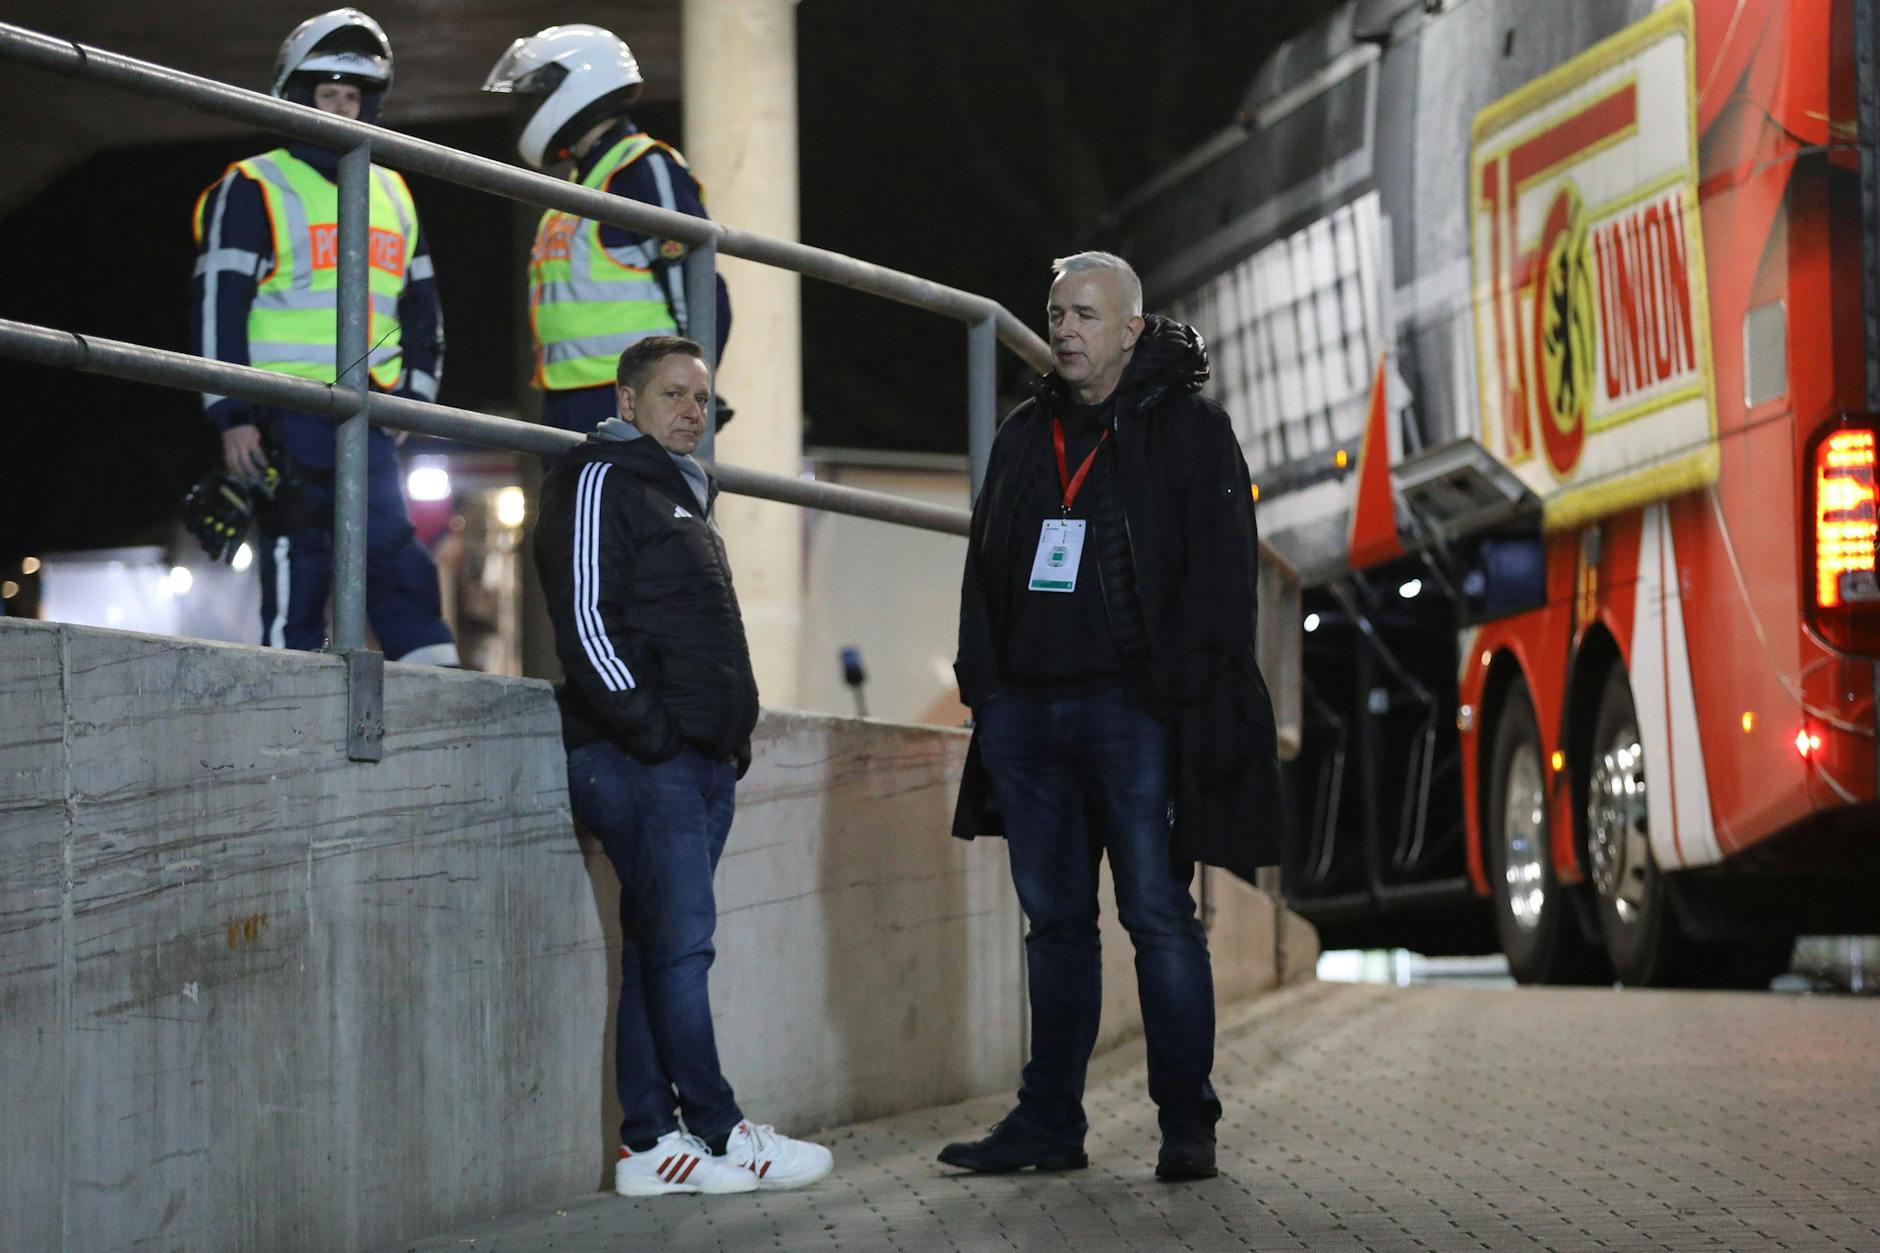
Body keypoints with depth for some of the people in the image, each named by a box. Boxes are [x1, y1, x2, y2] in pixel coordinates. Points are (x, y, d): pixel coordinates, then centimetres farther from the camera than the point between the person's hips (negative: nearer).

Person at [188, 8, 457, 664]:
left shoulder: (392, 194, 20)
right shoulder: (254, 189, 1)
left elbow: (421, 307, 25)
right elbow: (217, 304, -5)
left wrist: (413, 394, 14)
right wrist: (233, 415, -11)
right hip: (286, 409, -5)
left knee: (395, 552, -2)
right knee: (296, 562, -6)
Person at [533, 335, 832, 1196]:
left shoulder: (681, 495, 26)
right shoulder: (599, 481, -2)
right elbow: (583, 617, -12)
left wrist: (733, 734, 18)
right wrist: (642, 723, -18)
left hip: (702, 760, 9)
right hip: (640, 759, -9)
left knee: (656, 948, 6)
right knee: (680, 942, -10)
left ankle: (650, 1142, 5)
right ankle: (718, 1133, -9)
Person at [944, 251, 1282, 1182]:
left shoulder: (1188, 428, -1)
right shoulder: (1025, 435, 16)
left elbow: (1221, 571, -6)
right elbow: (985, 565, 20)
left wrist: (1176, 684, -14)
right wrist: (982, 679, 8)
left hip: (1132, 710, -5)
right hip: (1026, 710, 6)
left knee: (1158, 916, -4)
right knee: (1055, 920, 10)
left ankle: (1187, 1123, 2)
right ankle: (1049, 1121, 15)